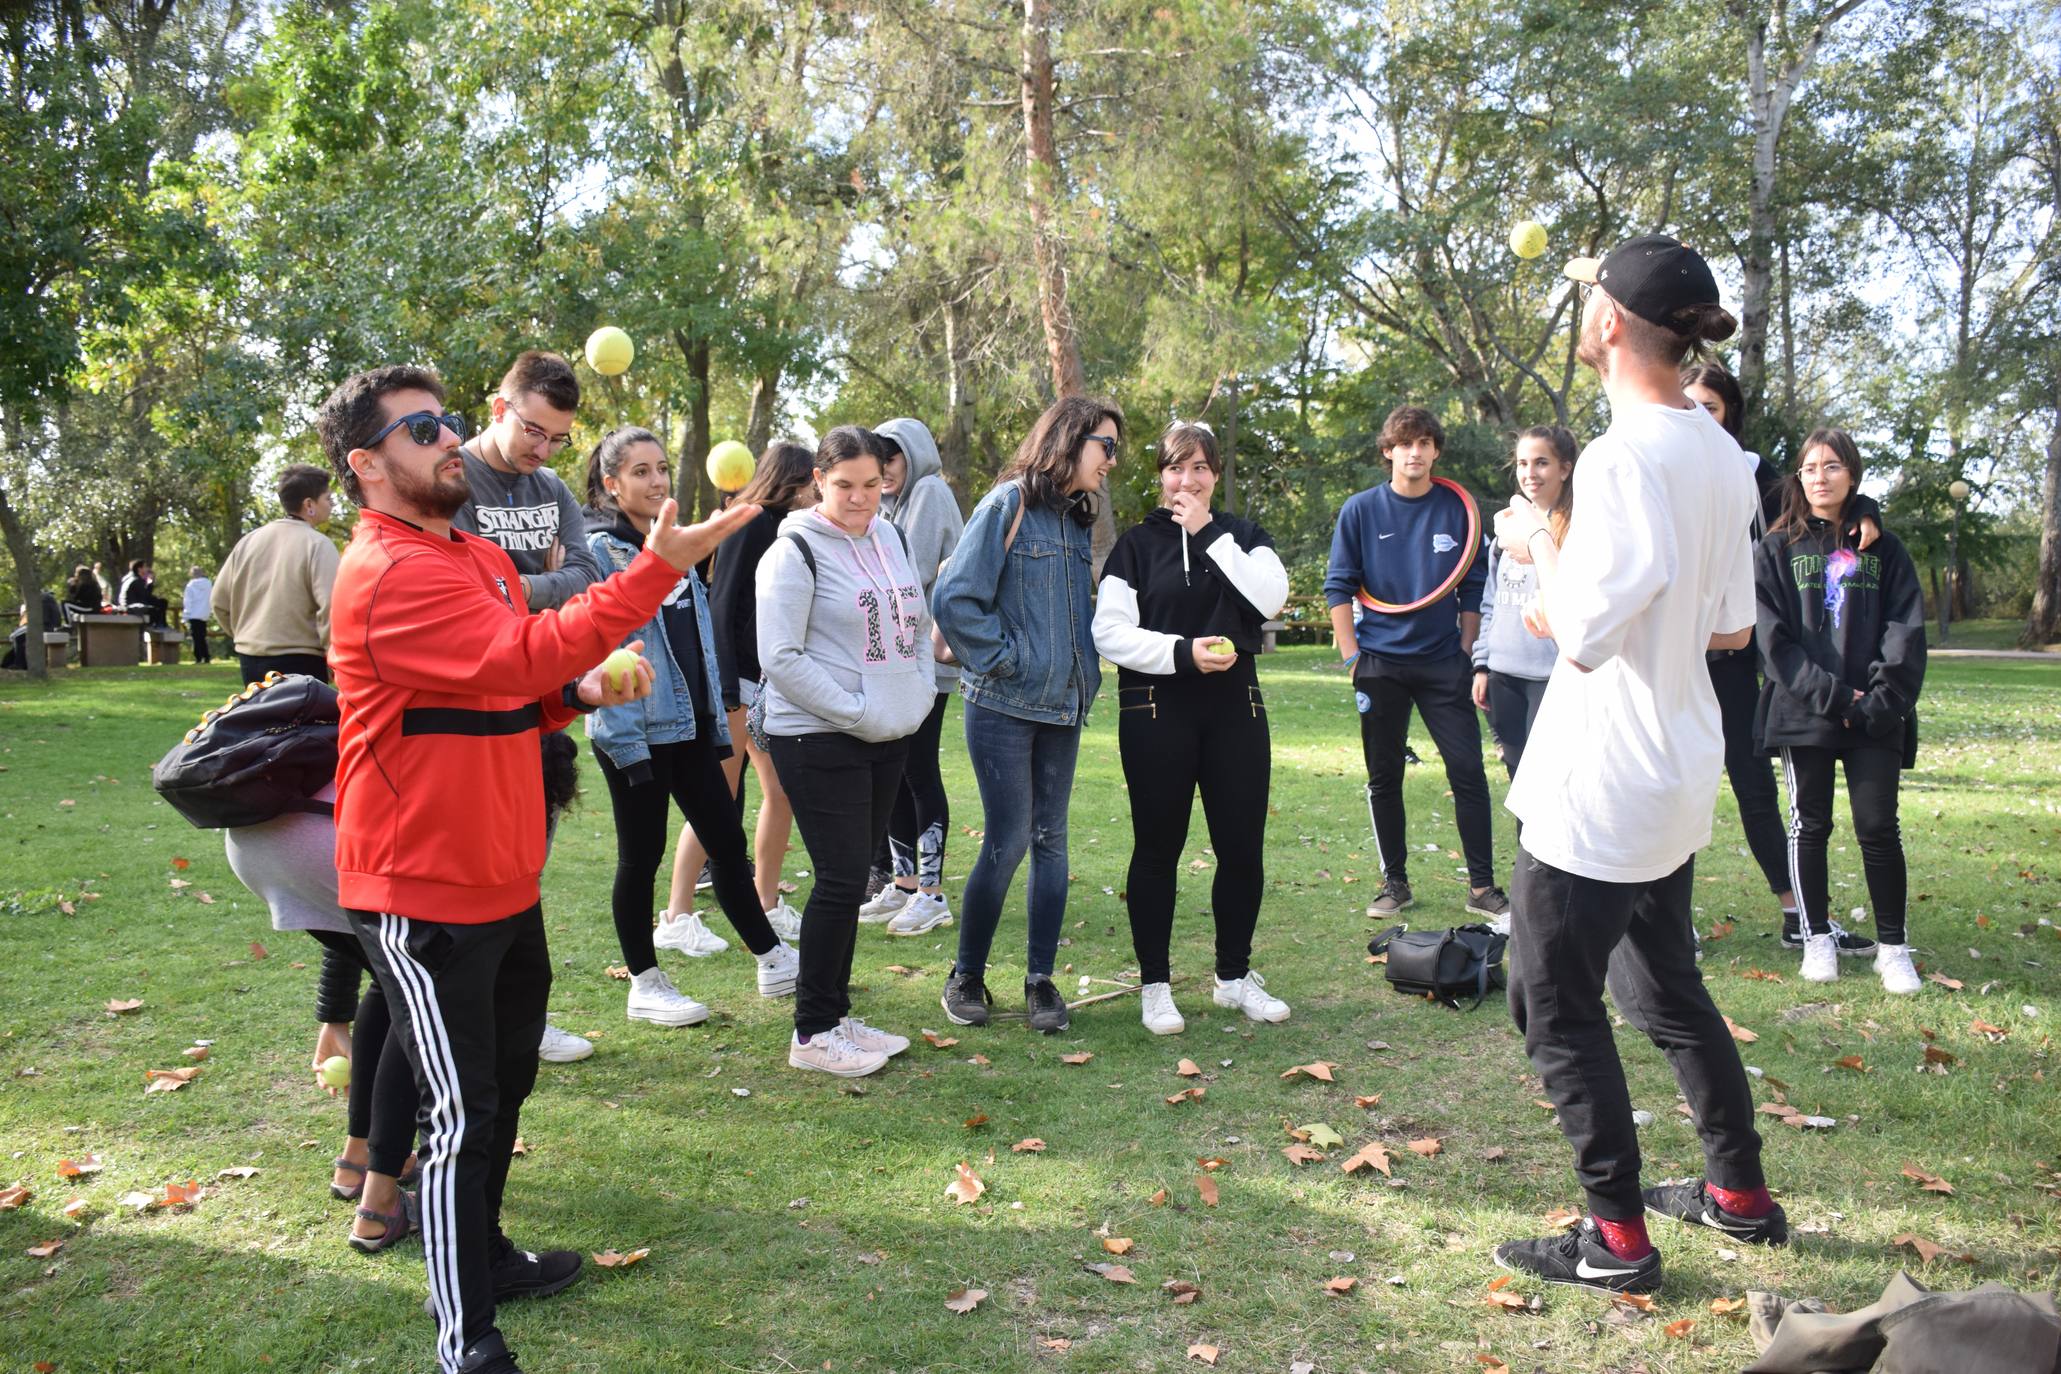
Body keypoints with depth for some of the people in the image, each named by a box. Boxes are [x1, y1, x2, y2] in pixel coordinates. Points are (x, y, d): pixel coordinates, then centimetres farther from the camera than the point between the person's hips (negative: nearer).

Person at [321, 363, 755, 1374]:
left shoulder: (482, 559, 13)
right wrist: (657, 569, -36)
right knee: (460, 1111, -2)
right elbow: (519, 655, -32)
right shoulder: (390, 576, -19)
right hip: (425, 893, -9)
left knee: (506, 1076, 21)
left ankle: (484, 1254, 39)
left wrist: (585, 690, 0)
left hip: (503, 879, 9)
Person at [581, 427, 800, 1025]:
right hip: (637, 734, -7)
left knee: (727, 841, 11)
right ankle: (645, 986, 18)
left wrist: (718, 720, 14)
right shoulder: (599, 550, -11)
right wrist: (625, 740, -21)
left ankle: (773, 961, 21)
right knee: (642, 856, 4)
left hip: (690, 726, 7)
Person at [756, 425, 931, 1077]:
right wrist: (858, 712, -16)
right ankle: (812, 1034, 7)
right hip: (818, 738, -7)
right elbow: (781, 657, -15)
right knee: (841, 878, -6)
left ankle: (835, 1015, 24)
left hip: (889, 739, 7)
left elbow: (919, 624, 20)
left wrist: (918, 696, 4)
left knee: (851, 876, 12)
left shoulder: (890, 539, 12)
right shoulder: (795, 552, -10)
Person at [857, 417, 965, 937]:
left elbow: (914, 575, -16)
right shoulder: (891, 505, 19)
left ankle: (932, 893, 1)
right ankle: (903, 883, 19)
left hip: (924, 655, -8)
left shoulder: (930, 493, -7)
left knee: (919, 771, -6)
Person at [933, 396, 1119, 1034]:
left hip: (1062, 706, 7)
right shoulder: (1009, 504, -9)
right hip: (1004, 705, -7)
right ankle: (966, 977, 13)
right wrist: (1005, 661, -13)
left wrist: (1085, 674, 9)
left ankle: (1041, 980, 17)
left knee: (1050, 840, 8)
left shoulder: (1076, 520, 14)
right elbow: (955, 599, -16)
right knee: (1007, 841, -5)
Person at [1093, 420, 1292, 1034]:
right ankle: (1155, 985, 15)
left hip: (1234, 706, 3)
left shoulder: (1243, 536, 11)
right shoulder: (1137, 543, 4)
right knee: (1158, 849, 4)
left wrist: (1210, 535, -10)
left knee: (1242, 848, 6)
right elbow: (1110, 632, -5)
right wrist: (1183, 651, -17)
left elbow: (1270, 597, -10)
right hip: (1155, 711, -2)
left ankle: (1235, 974, 24)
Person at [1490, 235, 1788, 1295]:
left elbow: (1582, 632, -24)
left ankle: (1616, 1238, 14)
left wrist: (1537, 544, -9)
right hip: (1677, 775, 10)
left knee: (1556, 1006, 4)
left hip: (1599, 786, -9)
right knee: (1666, 989, 24)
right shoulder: (1719, 454, 6)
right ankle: (1739, 1193, 36)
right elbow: (1732, 627, 12)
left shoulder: (1625, 455, -22)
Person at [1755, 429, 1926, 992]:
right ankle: (1817, 939, 17)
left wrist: (1881, 701, -11)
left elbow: (1906, 631, 2)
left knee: (1879, 828, -1)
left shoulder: (1883, 550, 10)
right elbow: (1774, 637, -4)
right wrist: (1830, 695, -13)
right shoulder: (1776, 549, 5)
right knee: (1810, 826, 5)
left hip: (1875, 717, 1)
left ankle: (1893, 947, 9)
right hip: (1803, 713, -1)